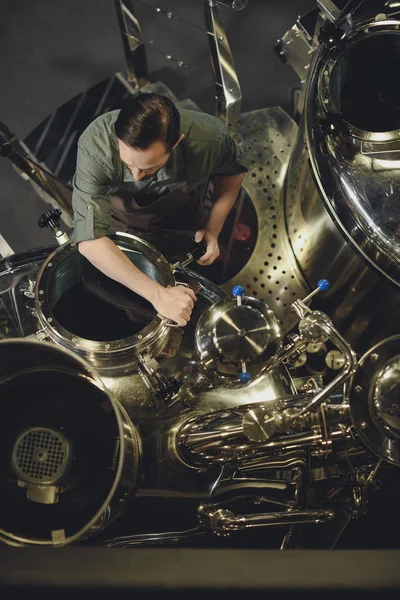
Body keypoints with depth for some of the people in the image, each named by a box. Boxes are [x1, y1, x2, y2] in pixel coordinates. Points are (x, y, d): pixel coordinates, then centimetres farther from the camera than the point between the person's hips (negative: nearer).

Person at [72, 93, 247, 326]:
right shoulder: (95, 146, -43)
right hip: (120, 231, -1)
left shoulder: (208, 136, -36)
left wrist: (213, 228, -21)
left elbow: (232, 169, -11)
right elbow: (90, 239, -47)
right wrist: (157, 294, -51)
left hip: (183, 231, 1)